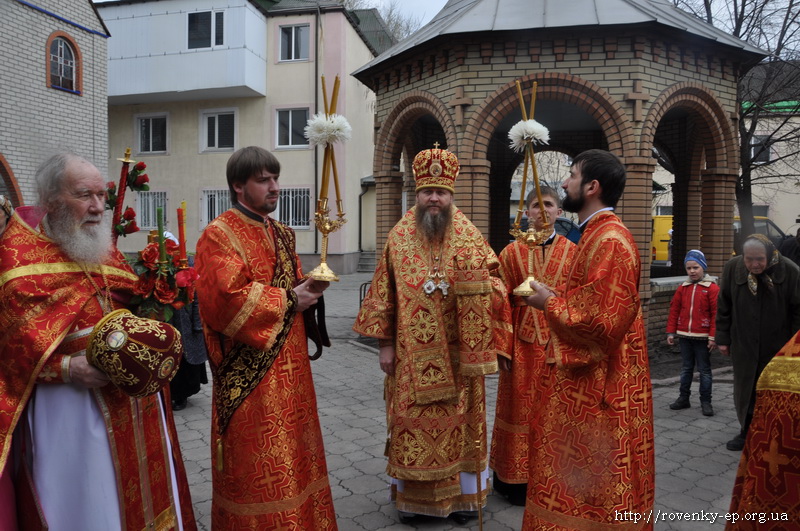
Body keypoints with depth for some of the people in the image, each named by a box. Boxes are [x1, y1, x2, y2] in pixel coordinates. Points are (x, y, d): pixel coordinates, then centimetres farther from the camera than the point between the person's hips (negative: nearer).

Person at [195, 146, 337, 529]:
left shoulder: (281, 234, 15)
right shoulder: (219, 235, -10)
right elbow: (228, 298, -23)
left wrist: (309, 288, -2)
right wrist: (288, 301, -15)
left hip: (289, 367, 8)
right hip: (249, 372, -8)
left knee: (292, 452, 16)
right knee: (257, 466, 1)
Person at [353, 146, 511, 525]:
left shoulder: (469, 235, 0)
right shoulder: (399, 236, 2)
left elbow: (490, 287, 1)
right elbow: (385, 293, 3)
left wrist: (474, 274, -21)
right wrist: (385, 344, 0)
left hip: (456, 352, 0)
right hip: (411, 352, 1)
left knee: (459, 421, 9)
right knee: (411, 421, 8)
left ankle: (464, 494, 26)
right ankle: (411, 496, 25)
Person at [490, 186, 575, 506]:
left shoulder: (573, 253, 4)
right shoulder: (512, 252, 3)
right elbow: (502, 303, -1)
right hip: (523, 344, 0)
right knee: (521, 409, 6)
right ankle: (518, 480, 20)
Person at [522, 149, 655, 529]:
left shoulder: (609, 241, -21)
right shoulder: (599, 235, 12)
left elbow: (602, 321, -27)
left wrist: (550, 304, -14)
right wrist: (556, 299, 6)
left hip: (597, 387, -10)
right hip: (587, 378, 10)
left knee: (590, 487, 4)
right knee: (580, 481, 21)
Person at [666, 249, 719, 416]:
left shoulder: (712, 288, -7)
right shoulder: (683, 288, 6)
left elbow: (716, 313, -9)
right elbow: (674, 310, 8)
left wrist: (713, 336, -12)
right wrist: (671, 332, 5)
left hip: (702, 337, -4)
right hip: (684, 336, 4)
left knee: (704, 370, 6)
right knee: (686, 368, 14)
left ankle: (706, 401, 15)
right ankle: (684, 398, 24)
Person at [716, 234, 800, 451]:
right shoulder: (732, 267, -7)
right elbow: (723, 306, 2)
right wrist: (723, 338, 3)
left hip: (777, 346, -2)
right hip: (743, 345, 2)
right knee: (744, 390, 11)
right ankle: (747, 431, 28)